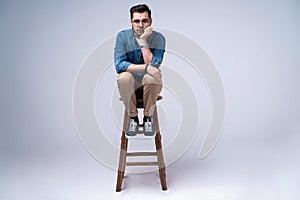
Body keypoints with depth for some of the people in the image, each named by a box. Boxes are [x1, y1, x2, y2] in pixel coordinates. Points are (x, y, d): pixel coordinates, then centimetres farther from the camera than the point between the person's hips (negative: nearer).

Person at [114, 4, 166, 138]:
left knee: (152, 77, -35)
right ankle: (133, 118, -13)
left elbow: (154, 65, -24)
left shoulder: (158, 38, -12)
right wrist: (145, 67, -31)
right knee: (124, 78, -34)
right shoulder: (123, 36, -10)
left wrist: (143, 41, -26)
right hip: (130, 79, 1)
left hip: (149, 80, 0)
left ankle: (148, 118, -13)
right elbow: (119, 65, -21)